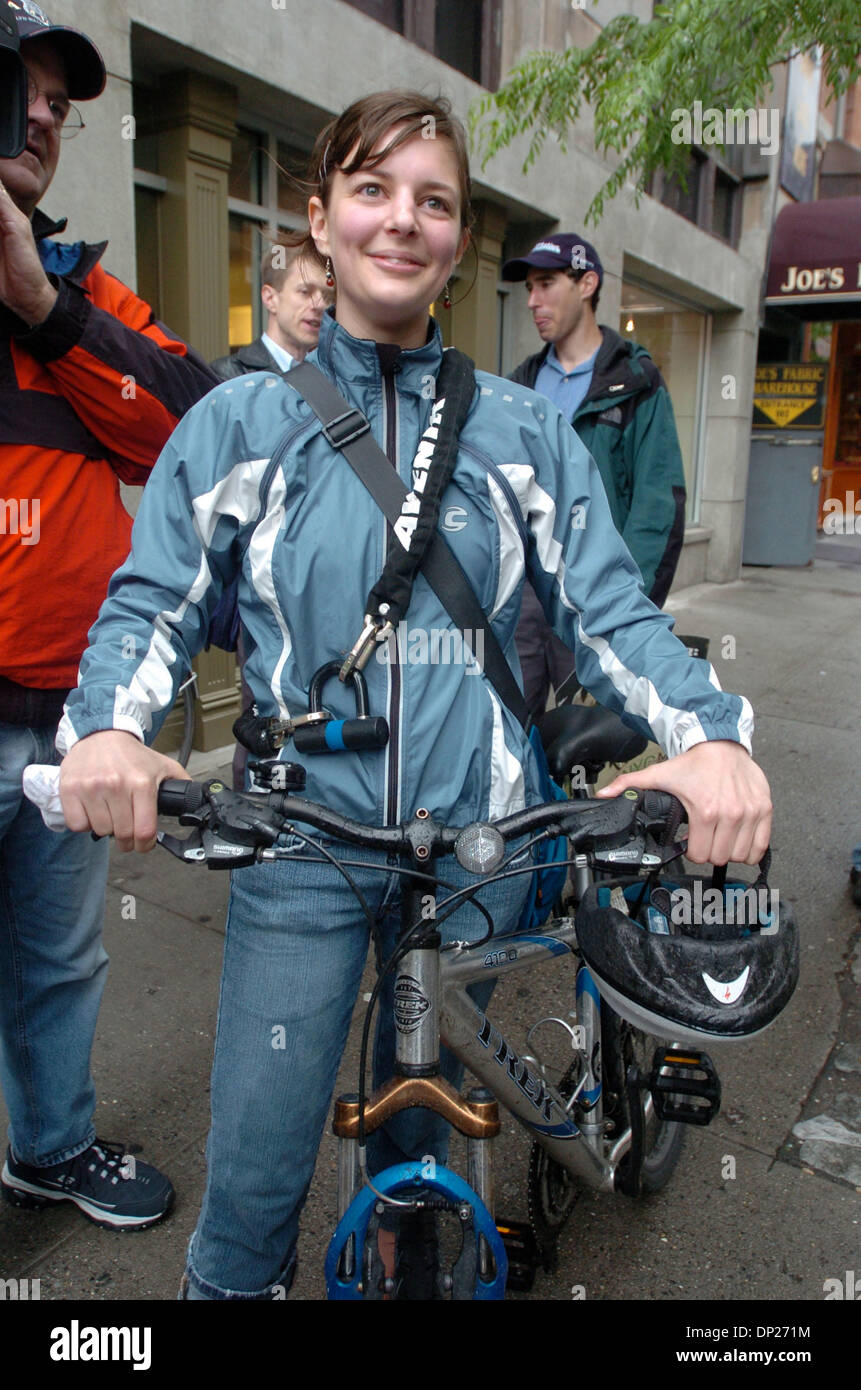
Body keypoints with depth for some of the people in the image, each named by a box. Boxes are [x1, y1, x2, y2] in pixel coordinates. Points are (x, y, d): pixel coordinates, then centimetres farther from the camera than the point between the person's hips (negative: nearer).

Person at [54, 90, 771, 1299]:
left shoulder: (525, 429, 3)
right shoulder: (240, 421, 3)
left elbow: (611, 609, 0)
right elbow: (153, 600, 0)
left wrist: (711, 733, -18)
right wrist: (107, 725, -21)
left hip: (476, 838, 1)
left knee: (423, 1120, 20)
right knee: (256, 1165, 3)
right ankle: (232, 1287, 34)